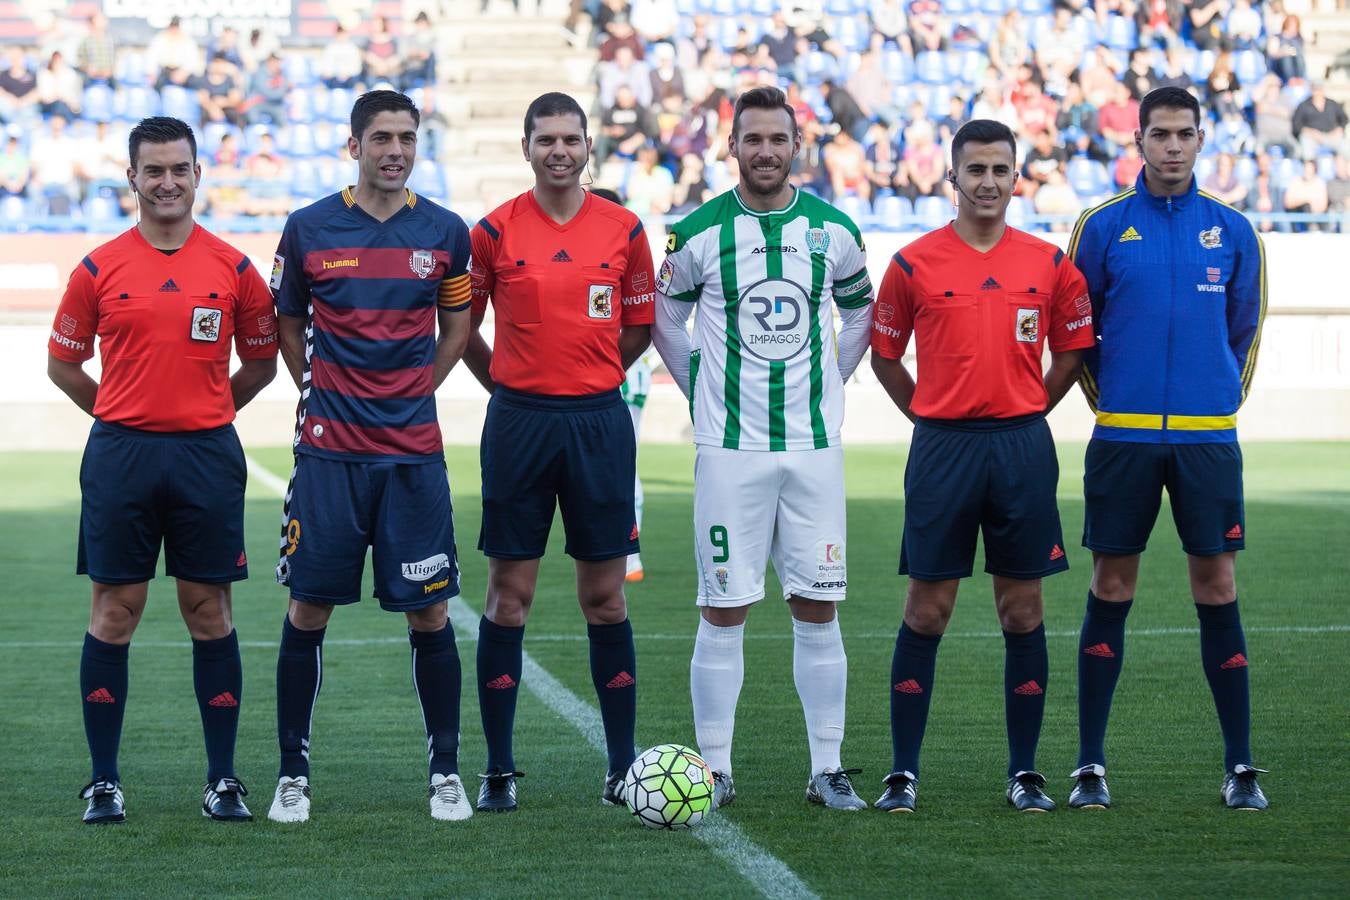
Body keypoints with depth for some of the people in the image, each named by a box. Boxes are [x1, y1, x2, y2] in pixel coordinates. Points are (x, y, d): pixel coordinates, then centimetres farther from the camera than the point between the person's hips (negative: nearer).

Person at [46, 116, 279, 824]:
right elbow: (63, 362, 11)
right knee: (114, 612, 2)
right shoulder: (99, 269, 2)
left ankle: (223, 779, 10)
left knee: (209, 611, 3)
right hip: (120, 454, 0)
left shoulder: (233, 269, 4)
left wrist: (202, 415, 8)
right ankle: (104, 782, 8)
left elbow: (260, 362, 14)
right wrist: (124, 419, 8)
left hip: (208, 455, 0)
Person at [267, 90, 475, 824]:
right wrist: (320, 396, 5)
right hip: (329, 452, 0)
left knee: (429, 613, 1)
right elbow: (287, 325, 12)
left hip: (414, 453, 1)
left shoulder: (445, 233, 3)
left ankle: (445, 771, 13)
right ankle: (292, 773, 12)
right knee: (308, 609, 2)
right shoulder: (308, 230, 0)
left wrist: (412, 394, 7)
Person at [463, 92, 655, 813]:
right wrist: (510, 384, 9)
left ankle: (623, 766, 9)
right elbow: (463, 327, 9)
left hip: (599, 422, 1)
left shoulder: (623, 230, 4)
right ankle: (499, 770, 6)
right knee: (508, 596, 1)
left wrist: (588, 377, 10)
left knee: (605, 596, 4)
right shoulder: (494, 231, 0)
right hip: (518, 422, -1)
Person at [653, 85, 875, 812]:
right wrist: (700, 391, 5)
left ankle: (827, 769, 9)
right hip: (730, 448, -2)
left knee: (818, 608, 3)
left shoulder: (833, 230, 4)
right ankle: (714, 770, 5)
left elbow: (861, 312, 19)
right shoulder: (699, 232, -2)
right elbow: (665, 319, 11)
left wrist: (828, 385, 12)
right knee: (723, 610, -1)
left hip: (813, 444, 2)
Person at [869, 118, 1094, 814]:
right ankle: (903, 773, 5)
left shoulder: (1049, 264, 5)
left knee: (1022, 610, 4)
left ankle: (1024, 774, 11)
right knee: (927, 610, 0)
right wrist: (933, 420, 3)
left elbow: (1072, 352, 15)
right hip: (941, 446, -1)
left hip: (1022, 446, 1)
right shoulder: (914, 263, 1)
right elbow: (884, 356, 9)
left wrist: (1026, 412, 7)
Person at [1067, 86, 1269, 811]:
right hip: (1123, 438, -1)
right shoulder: (1103, 227, 2)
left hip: (1208, 438, 1)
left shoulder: (1232, 231, 6)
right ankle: (1090, 765, 8)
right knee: (1111, 591, 2)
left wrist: (1225, 398, 10)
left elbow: (1245, 328, 15)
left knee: (1217, 589, 1)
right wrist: (1108, 401, 8)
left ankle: (1240, 767, 6)